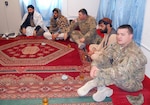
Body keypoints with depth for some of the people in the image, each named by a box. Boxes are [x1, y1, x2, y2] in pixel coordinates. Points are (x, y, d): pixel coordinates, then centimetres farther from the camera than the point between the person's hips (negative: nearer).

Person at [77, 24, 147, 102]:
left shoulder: (134, 53, -31)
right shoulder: (118, 45, -5)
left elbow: (120, 72, -39)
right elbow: (105, 56, -8)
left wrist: (100, 72, -35)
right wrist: (95, 65, -28)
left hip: (132, 83, -8)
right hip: (120, 74, 8)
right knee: (101, 63, -5)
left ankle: (93, 83, -8)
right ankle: (102, 89, -12)